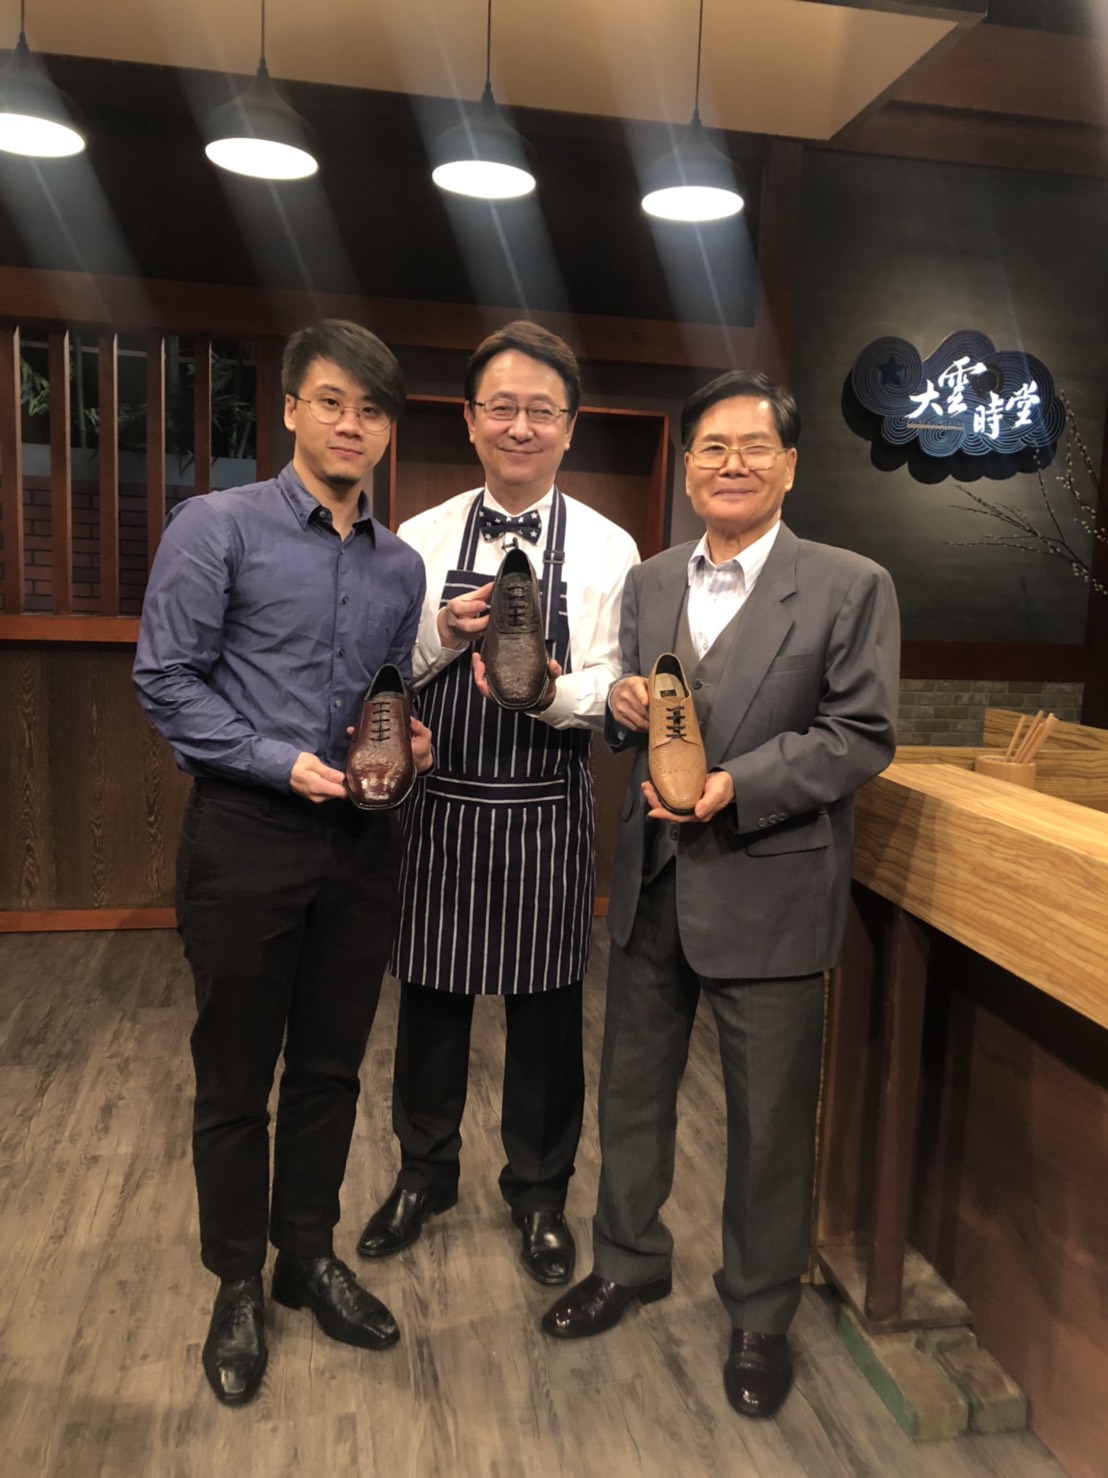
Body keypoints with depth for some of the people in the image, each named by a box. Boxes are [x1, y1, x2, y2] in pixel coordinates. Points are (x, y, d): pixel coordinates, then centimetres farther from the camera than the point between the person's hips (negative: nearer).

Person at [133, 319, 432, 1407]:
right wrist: (283, 761, -17)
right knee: (234, 1074, 9)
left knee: (330, 1068, 15)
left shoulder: (400, 564, 10)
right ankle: (237, 1283, 29)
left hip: (362, 841, 5)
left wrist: (408, 743, -4)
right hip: (247, 836, -4)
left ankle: (309, 1256, 35)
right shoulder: (217, 527, -5)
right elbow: (166, 680, -10)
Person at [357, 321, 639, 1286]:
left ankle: (539, 1195, 36)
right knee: (430, 995, 16)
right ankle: (425, 1174, 41)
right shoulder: (422, 538, 3)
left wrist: (545, 692, -27)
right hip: (437, 806, 2)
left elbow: (611, 692, -7)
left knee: (546, 1008, 11)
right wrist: (443, 636, -16)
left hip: (545, 816, -1)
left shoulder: (607, 549, -3)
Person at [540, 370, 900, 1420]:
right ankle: (629, 1263, 43)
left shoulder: (851, 586, -7)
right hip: (652, 881, 5)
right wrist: (622, 707, -8)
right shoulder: (648, 582, 9)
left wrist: (737, 785, -22)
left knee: (771, 1116, 10)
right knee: (631, 1086, 19)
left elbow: (861, 736, -11)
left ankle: (761, 1313, 35)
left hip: (767, 890, -4)